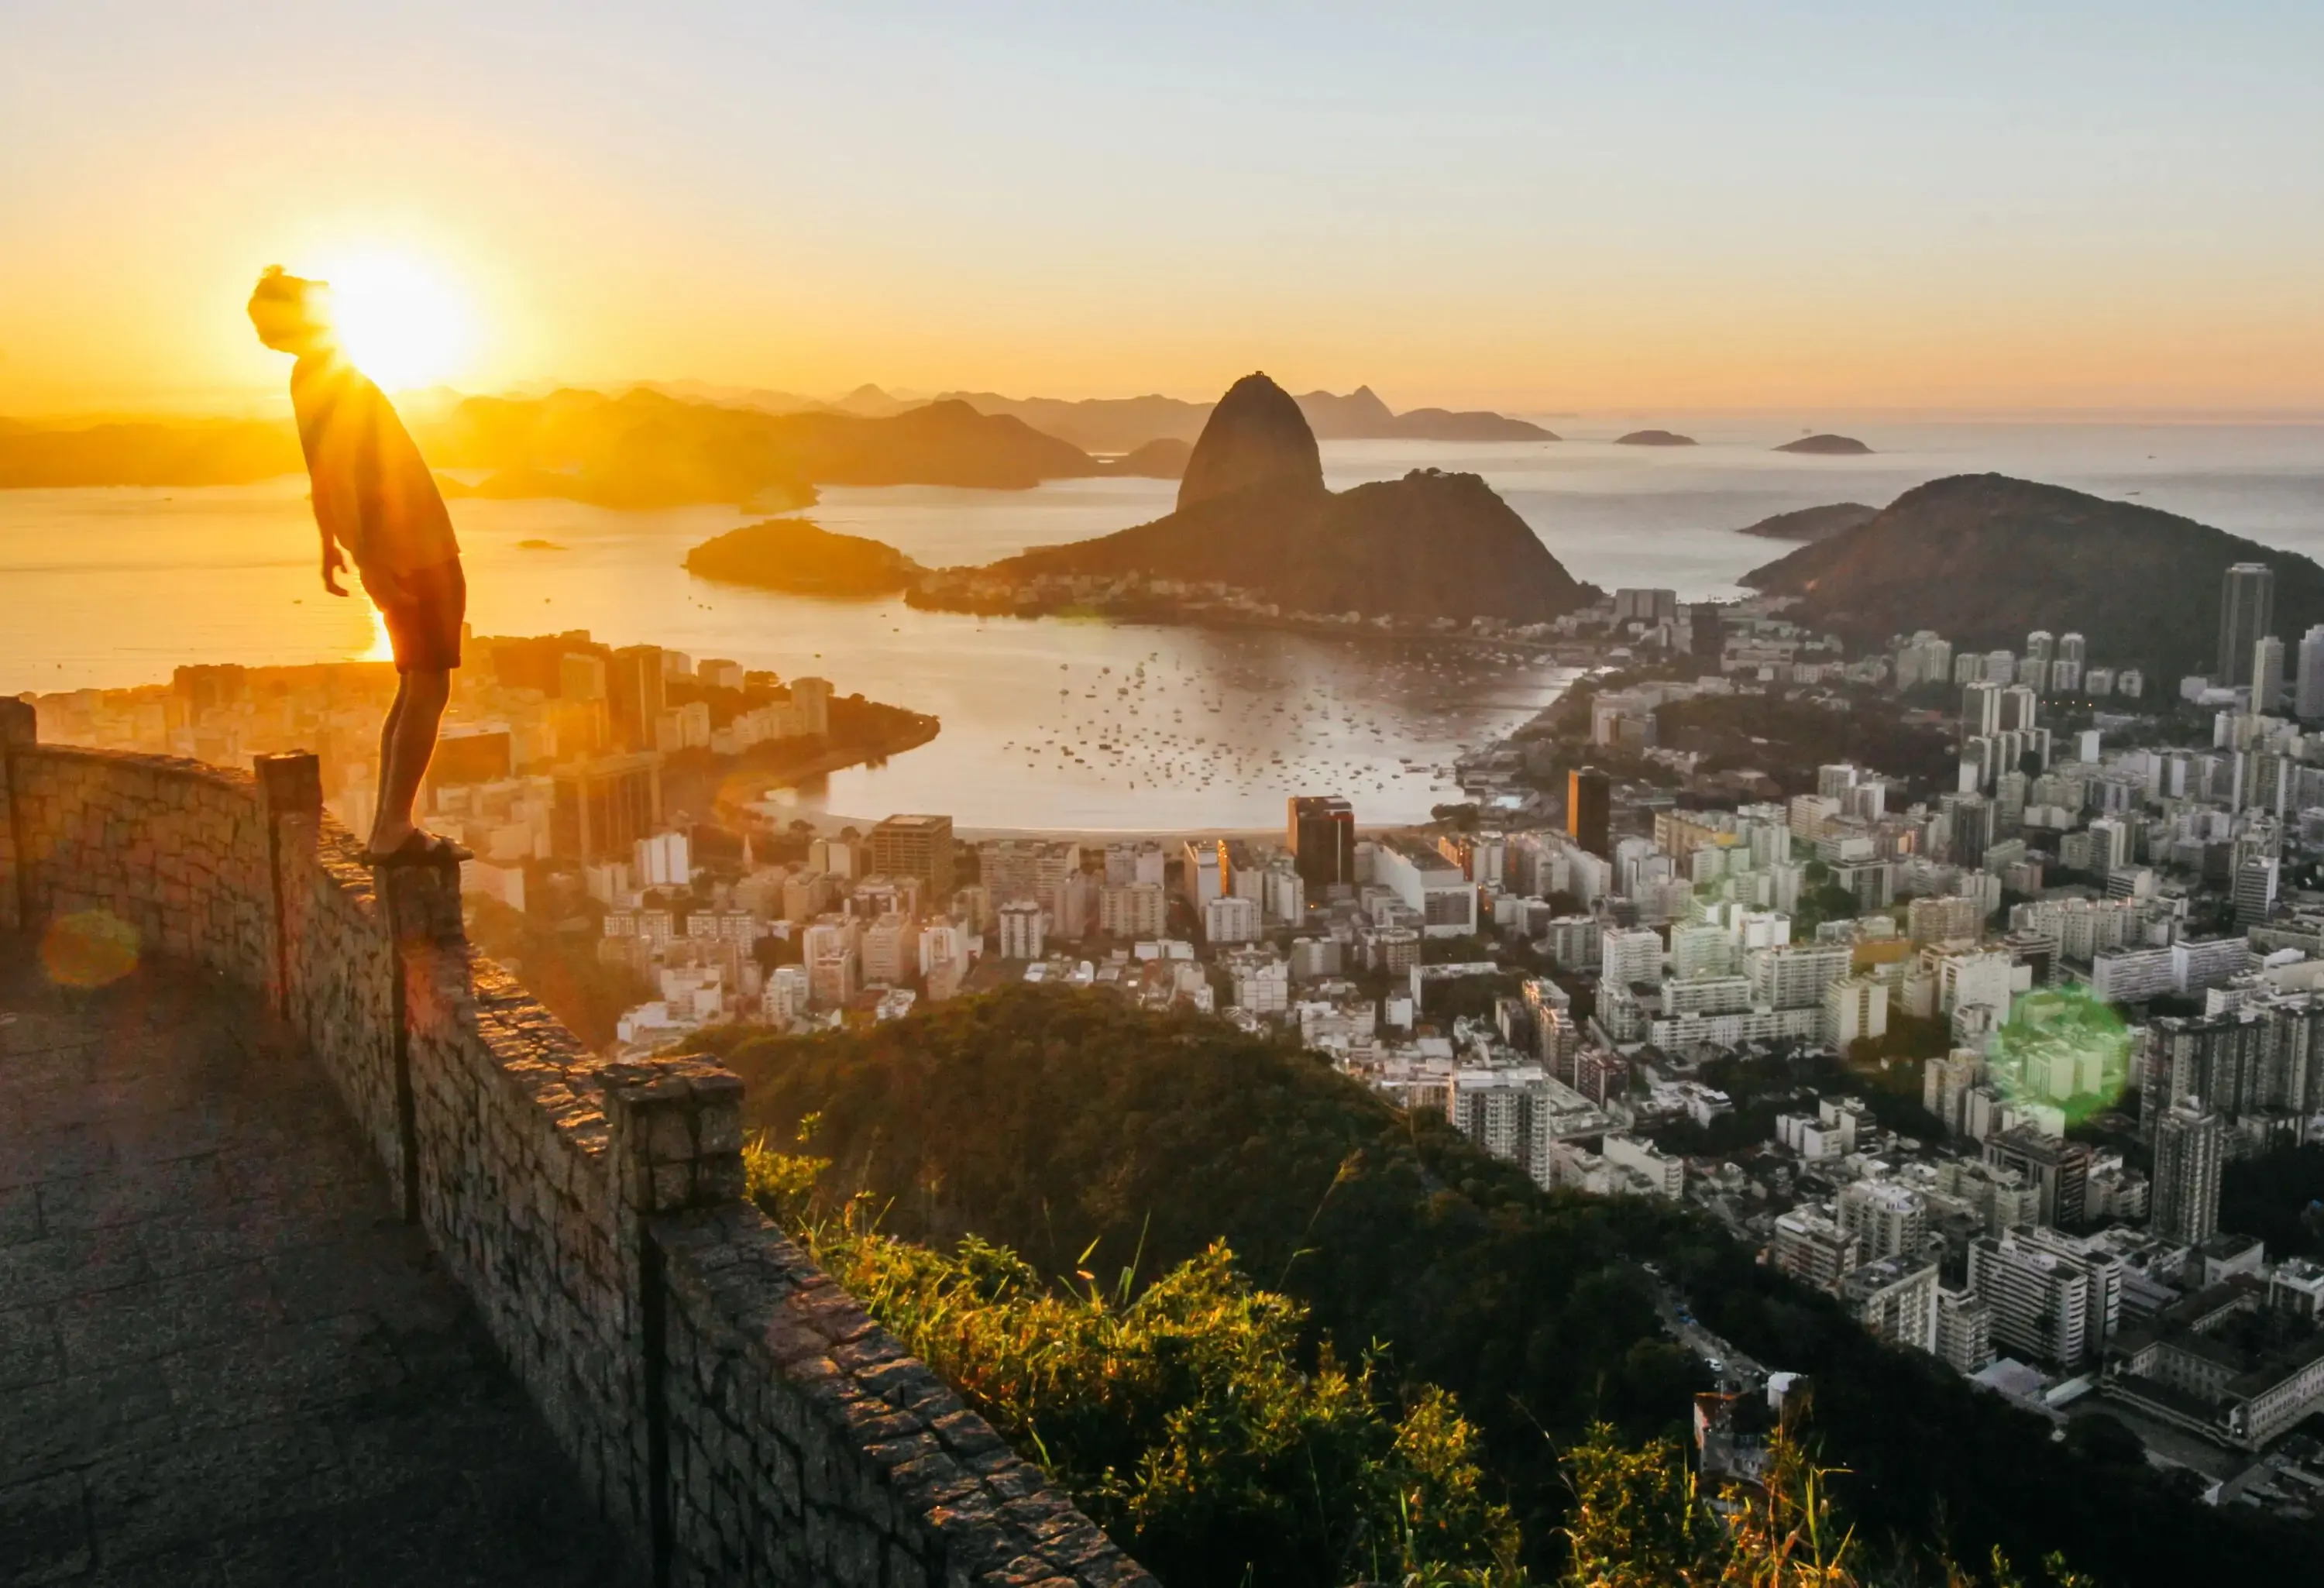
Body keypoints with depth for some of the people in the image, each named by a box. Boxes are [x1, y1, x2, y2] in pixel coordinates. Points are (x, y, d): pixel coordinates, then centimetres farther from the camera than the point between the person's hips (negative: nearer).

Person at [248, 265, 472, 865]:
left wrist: (330, 545, 30)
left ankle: (391, 829, 16)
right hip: (414, 554, -9)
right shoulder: (331, 377, -15)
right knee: (427, 688, -7)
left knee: (416, 689, 13)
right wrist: (372, 561, -24)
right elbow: (336, 476, -22)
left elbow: (328, 472, 23)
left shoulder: (320, 374, 14)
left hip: (407, 551, 9)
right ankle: (392, 833, -7)